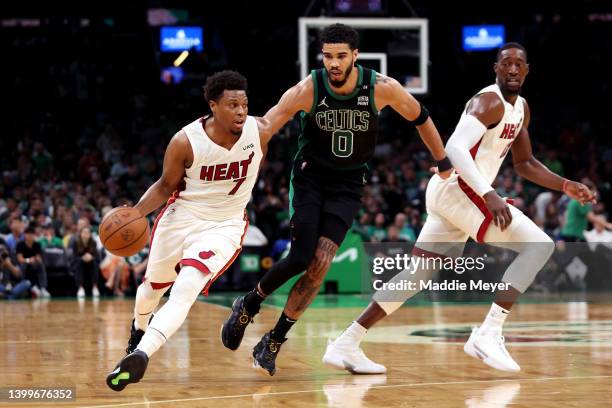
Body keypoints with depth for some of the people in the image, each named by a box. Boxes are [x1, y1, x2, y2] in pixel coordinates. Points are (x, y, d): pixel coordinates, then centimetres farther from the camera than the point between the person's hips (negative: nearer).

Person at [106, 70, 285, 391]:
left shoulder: (259, 130, -18)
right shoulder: (185, 142, -20)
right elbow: (166, 186, -8)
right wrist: (136, 212, -20)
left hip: (224, 227, -1)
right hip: (181, 217, 2)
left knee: (185, 291, -28)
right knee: (154, 285, 26)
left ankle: (140, 355, -34)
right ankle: (139, 328, 61)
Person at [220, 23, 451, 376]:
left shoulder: (382, 88, -16)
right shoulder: (308, 89, -19)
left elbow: (421, 119, 1)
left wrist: (445, 165, 9)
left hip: (348, 185, 1)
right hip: (310, 177, -1)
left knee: (320, 265, -10)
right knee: (300, 258, -15)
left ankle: (274, 341, 3)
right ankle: (247, 306, 13)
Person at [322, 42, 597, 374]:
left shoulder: (520, 108, 18)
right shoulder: (491, 101, -13)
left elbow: (525, 164, 27)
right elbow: (456, 148, -26)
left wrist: (566, 186, 15)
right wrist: (489, 195, -34)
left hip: (447, 192, 10)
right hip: (458, 189, -10)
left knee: (419, 273, 12)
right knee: (539, 245, -14)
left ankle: (346, 344, 12)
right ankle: (488, 334, -19)